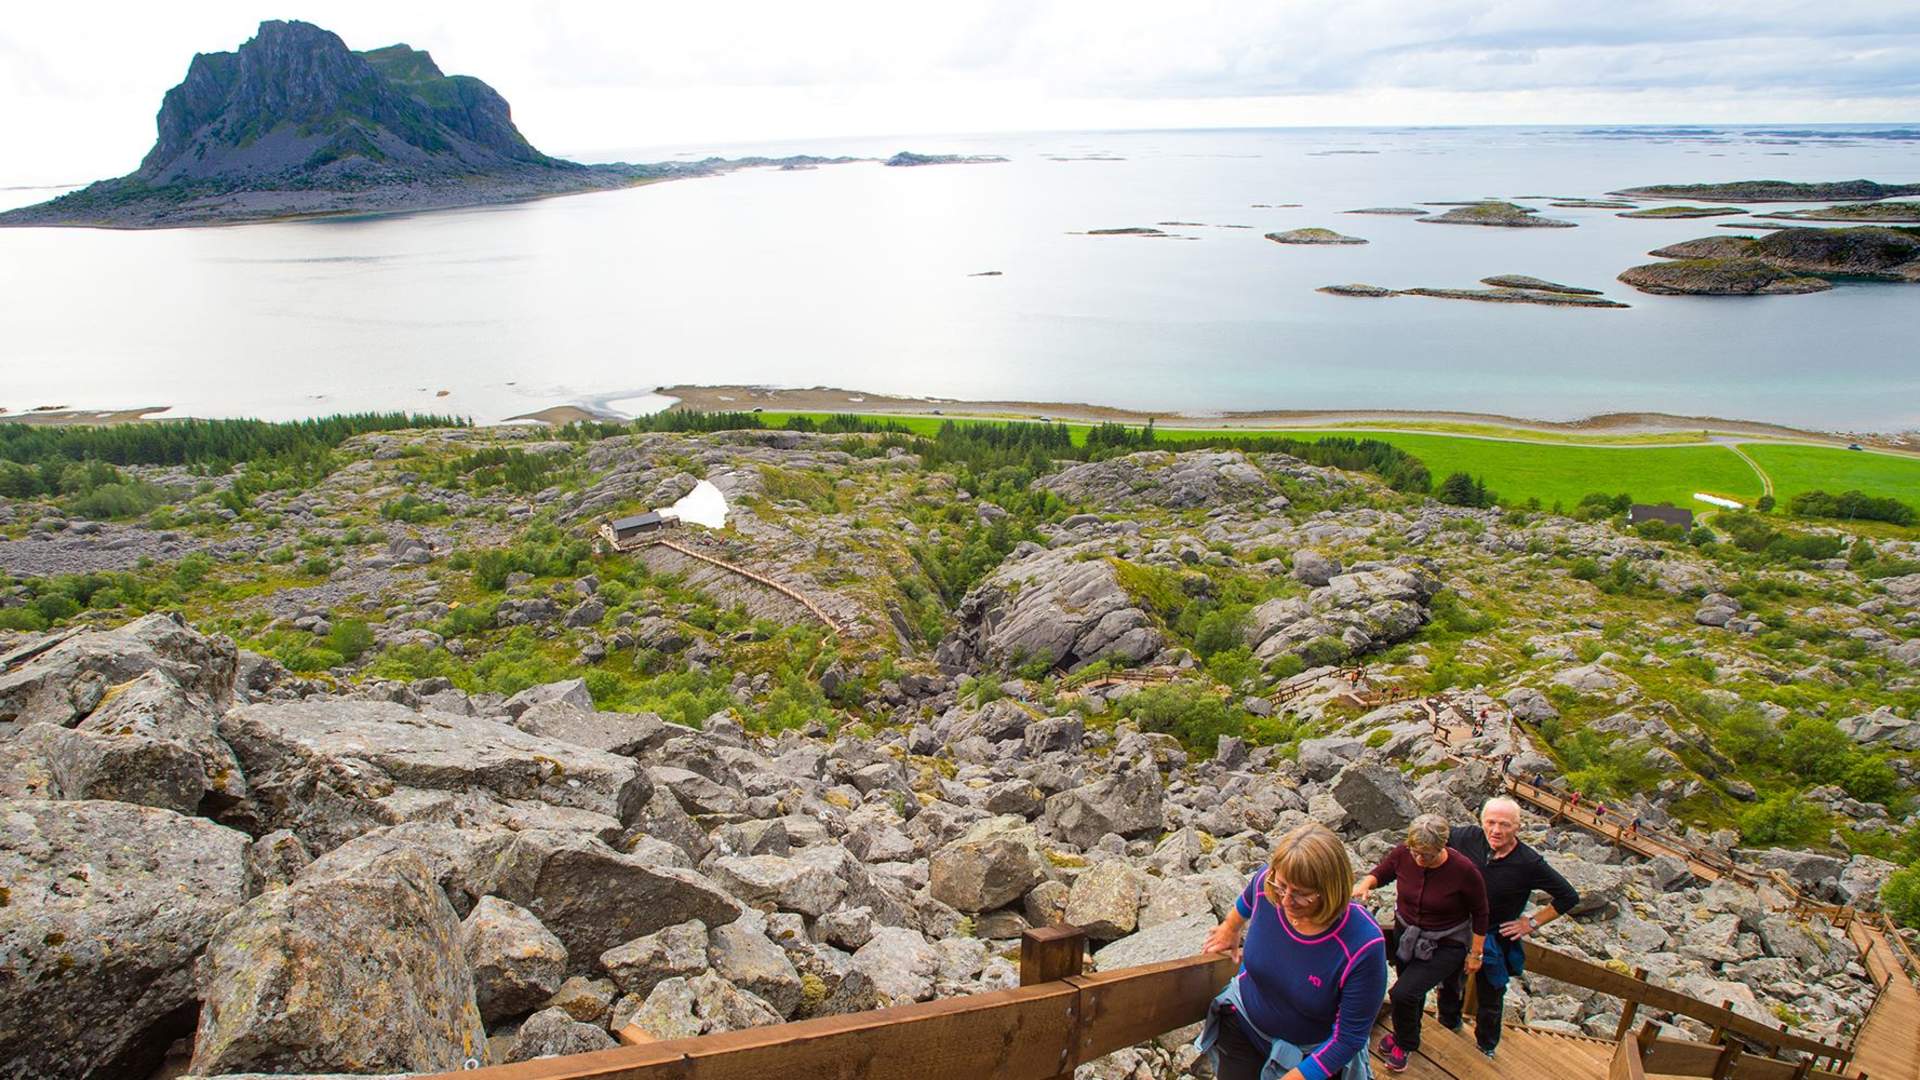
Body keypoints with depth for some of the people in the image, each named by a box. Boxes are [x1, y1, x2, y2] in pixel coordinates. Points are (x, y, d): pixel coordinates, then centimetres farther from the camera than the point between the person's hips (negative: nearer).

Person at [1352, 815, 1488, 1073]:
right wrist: (1365, 885, -22)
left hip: (1445, 947, -4)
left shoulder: (1464, 870, -27)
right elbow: (1380, 873, 1)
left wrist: (1475, 953, -4)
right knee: (1413, 992, 22)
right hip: (1405, 935, 4)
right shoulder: (1403, 854, -19)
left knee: (1403, 993, -14)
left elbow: (1480, 914, -11)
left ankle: (1405, 1044, 16)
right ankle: (1406, 1034, 52)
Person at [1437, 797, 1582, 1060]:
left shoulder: (1529, 863, -26)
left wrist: (1532, 922, -14)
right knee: (1449, 984, 26)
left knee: (1490, 1000, 21)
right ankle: (1449, 1024, 55)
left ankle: (1486, 1048, 47)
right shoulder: (1469, 837, -21)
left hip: (1495, 939, -2)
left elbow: (1569, 897, -14)